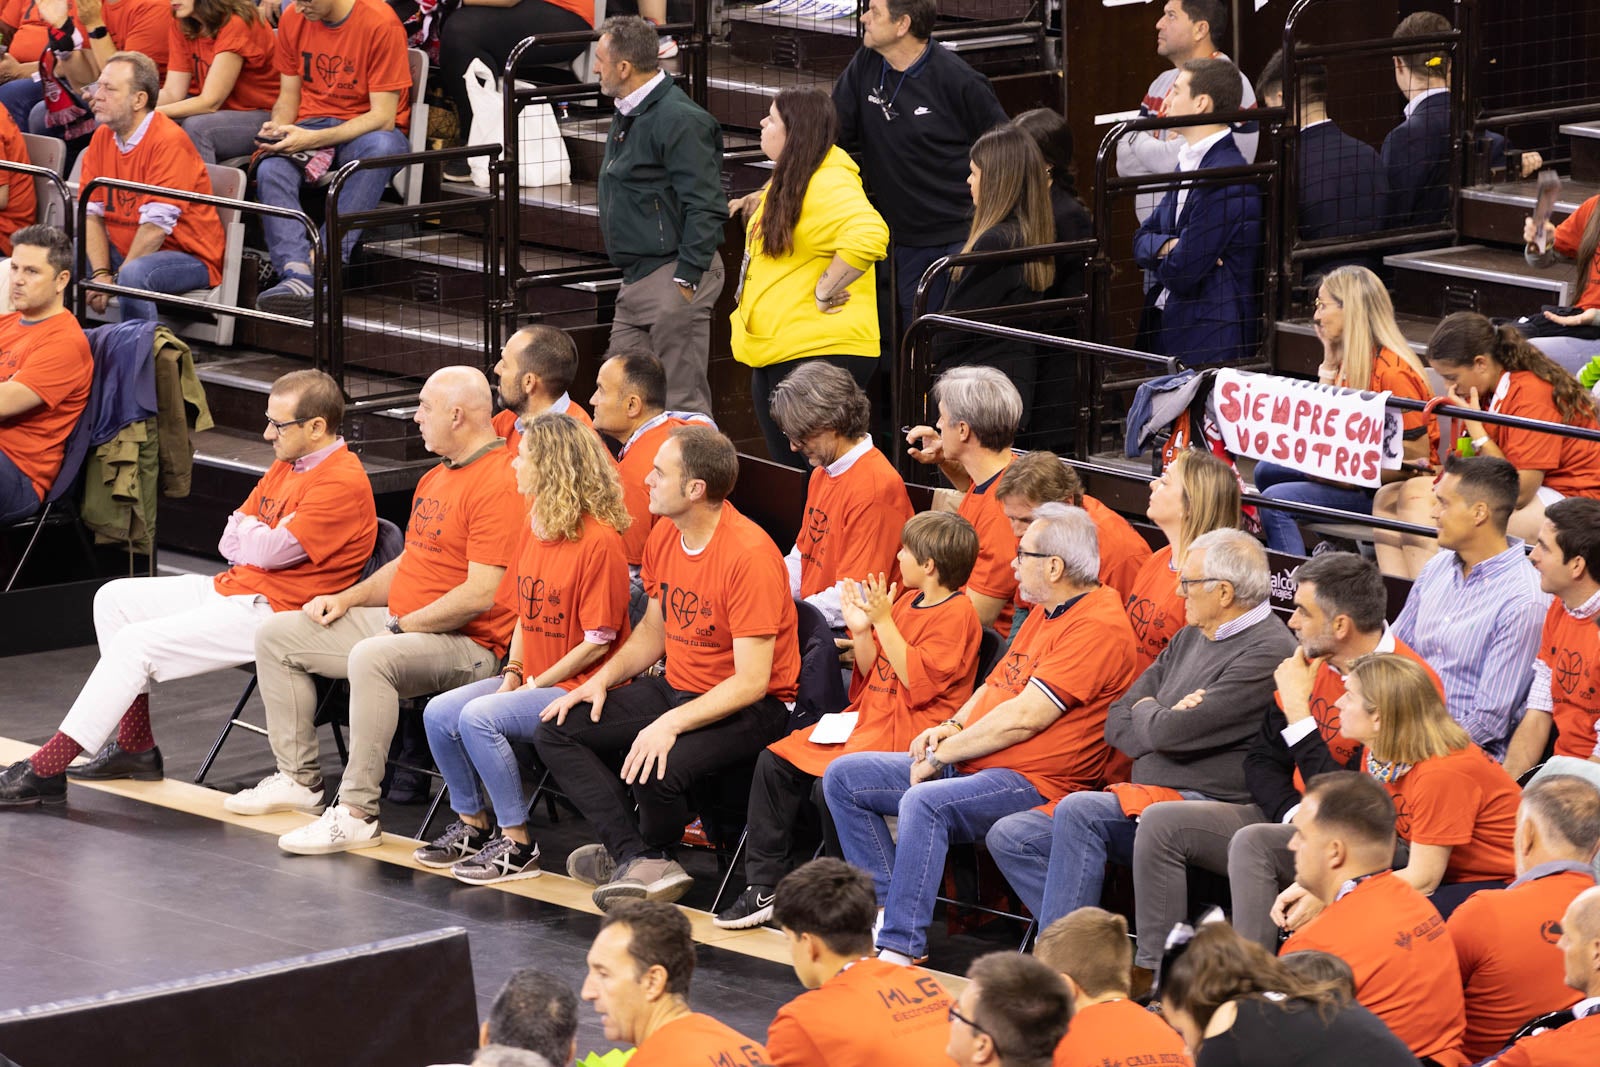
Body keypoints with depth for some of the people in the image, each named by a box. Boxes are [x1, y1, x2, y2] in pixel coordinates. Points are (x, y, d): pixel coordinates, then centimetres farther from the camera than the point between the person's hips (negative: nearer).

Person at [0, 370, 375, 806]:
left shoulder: (342, 483, -19)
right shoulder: (288, 465, 14)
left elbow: (270, 551, -23)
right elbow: (230, 543, 14)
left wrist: (249, 530, -1)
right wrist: (263, 538, -7)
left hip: (272, 610, -11)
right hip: (233, 589, 11)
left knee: (137, 641, -19)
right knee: (114, 599, 9)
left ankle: (46, 769, -16)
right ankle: (135, 746, 6)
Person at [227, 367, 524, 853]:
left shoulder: (498, 484, -18)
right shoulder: (436, 478, 18)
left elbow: (479, 595, -24)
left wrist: (401, 626, -17)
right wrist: (349, 598, 12)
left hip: (466, 643, -11)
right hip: (398, 622, 11)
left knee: (371, 659, -40)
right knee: (278, 634, 10)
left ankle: (356, 814, -33)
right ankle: (298, 778, 14)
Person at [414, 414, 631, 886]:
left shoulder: (599, 540, -17)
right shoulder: (533, 530, 10)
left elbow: (598, 641, -17)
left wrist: (536, 684, -14)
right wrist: (513, 674, 1)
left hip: (577, 688, -9)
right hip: (533, 679, 9)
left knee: (479, 718, -27)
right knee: (438, 714, -7)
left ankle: (518, 847, -16)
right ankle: (474, 824, 9)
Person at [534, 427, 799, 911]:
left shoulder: (749, 555, -24)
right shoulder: (665, 535, 2)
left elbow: (752, 681, -25)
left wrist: (671, 724, -32)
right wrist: (602, 680, 2)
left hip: (750, 708, -9)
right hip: (674, 686, 9)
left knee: (655, 770, -34)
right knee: (555, 731, -2)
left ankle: (652, 853, 2)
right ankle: (638, 860, -14)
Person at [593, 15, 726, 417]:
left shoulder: (678, 119, -16)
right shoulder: (628, 115, 16)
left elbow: (705, 206, -20)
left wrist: (687, 278, -22)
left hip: (673, 275, -10)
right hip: (637, 279, 10)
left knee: (683, 400, -7)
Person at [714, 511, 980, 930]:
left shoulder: (956, 614, -12)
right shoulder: (906, 600, 15)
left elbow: (919, 681, -21)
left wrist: (884, 622, -18)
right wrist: (861, 631, 1)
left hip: (908, 735, -10)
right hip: (868, 719, 10)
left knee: (830, 783, -30)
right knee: (775, 761, 0)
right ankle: (763, 887, 2)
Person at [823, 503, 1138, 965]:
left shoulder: (1098, 627, -17)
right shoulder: (1044, 612, 17)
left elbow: (1023, 718, -20)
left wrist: (943, 755, -13)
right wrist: (951, 728, 6)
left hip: (1033, 782, -11)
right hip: (969, 766, 11)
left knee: (924, 803, -37)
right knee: (844, 776, 4)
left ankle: (900, 948, -35)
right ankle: (888, 907, -3)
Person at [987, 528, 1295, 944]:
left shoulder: (1267, 652, -13)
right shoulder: (1190, 638, 18)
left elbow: (1172, 733, -21)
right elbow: (1117, 721, 15)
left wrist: (1146, 712, 2)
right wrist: (1160, 722, -6)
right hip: (1144, 802, 10)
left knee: (1078, 811, -30)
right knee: (1010, 837, -1)